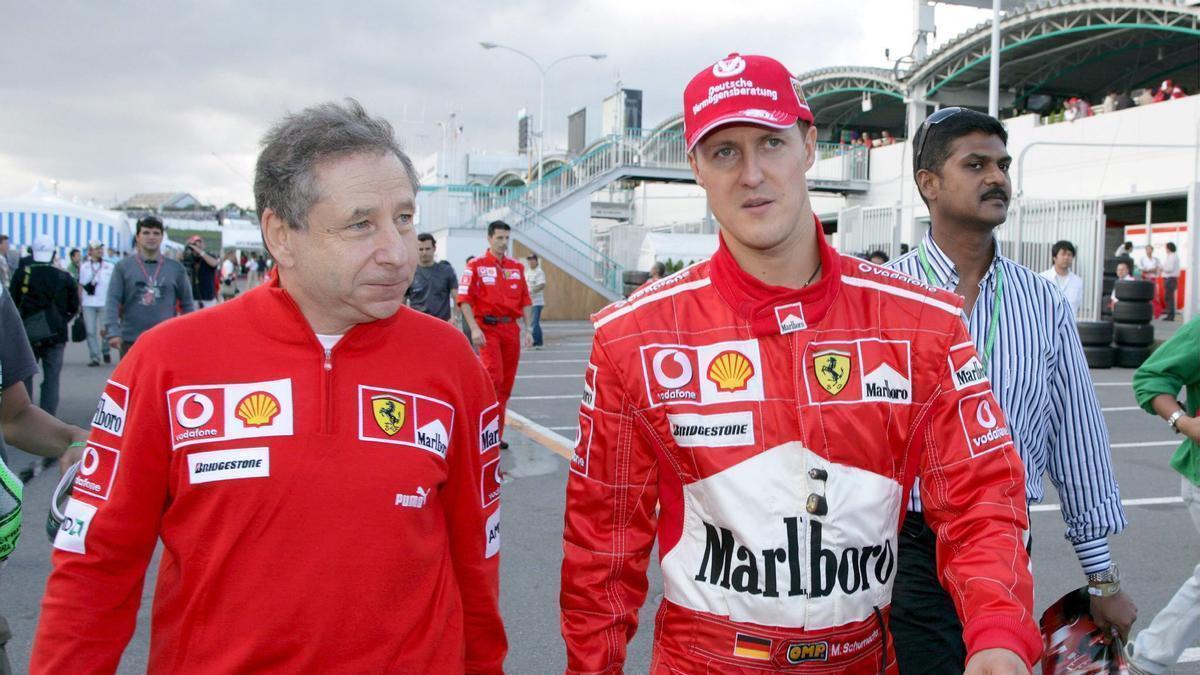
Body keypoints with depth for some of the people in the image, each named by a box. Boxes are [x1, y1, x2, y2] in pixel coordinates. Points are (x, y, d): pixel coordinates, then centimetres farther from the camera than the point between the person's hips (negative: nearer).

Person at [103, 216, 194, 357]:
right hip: (131, 340, 0)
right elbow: (112, 301, -3)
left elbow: (187, 304, 11)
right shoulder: (123, 266, 3)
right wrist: (113, 332, -14)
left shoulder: (175, 268, 6)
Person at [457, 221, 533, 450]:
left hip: (511, 328, 5)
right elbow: (464, 299, -6)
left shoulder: (517, 267, 12)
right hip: (487, 327, -5)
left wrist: (527, 329, 9)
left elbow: (525, 300, 15)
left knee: (506, 382, 6)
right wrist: (474, 328, -14)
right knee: (494, 376, -17)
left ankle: (496, 434, 16)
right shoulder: (476, 265, -1)